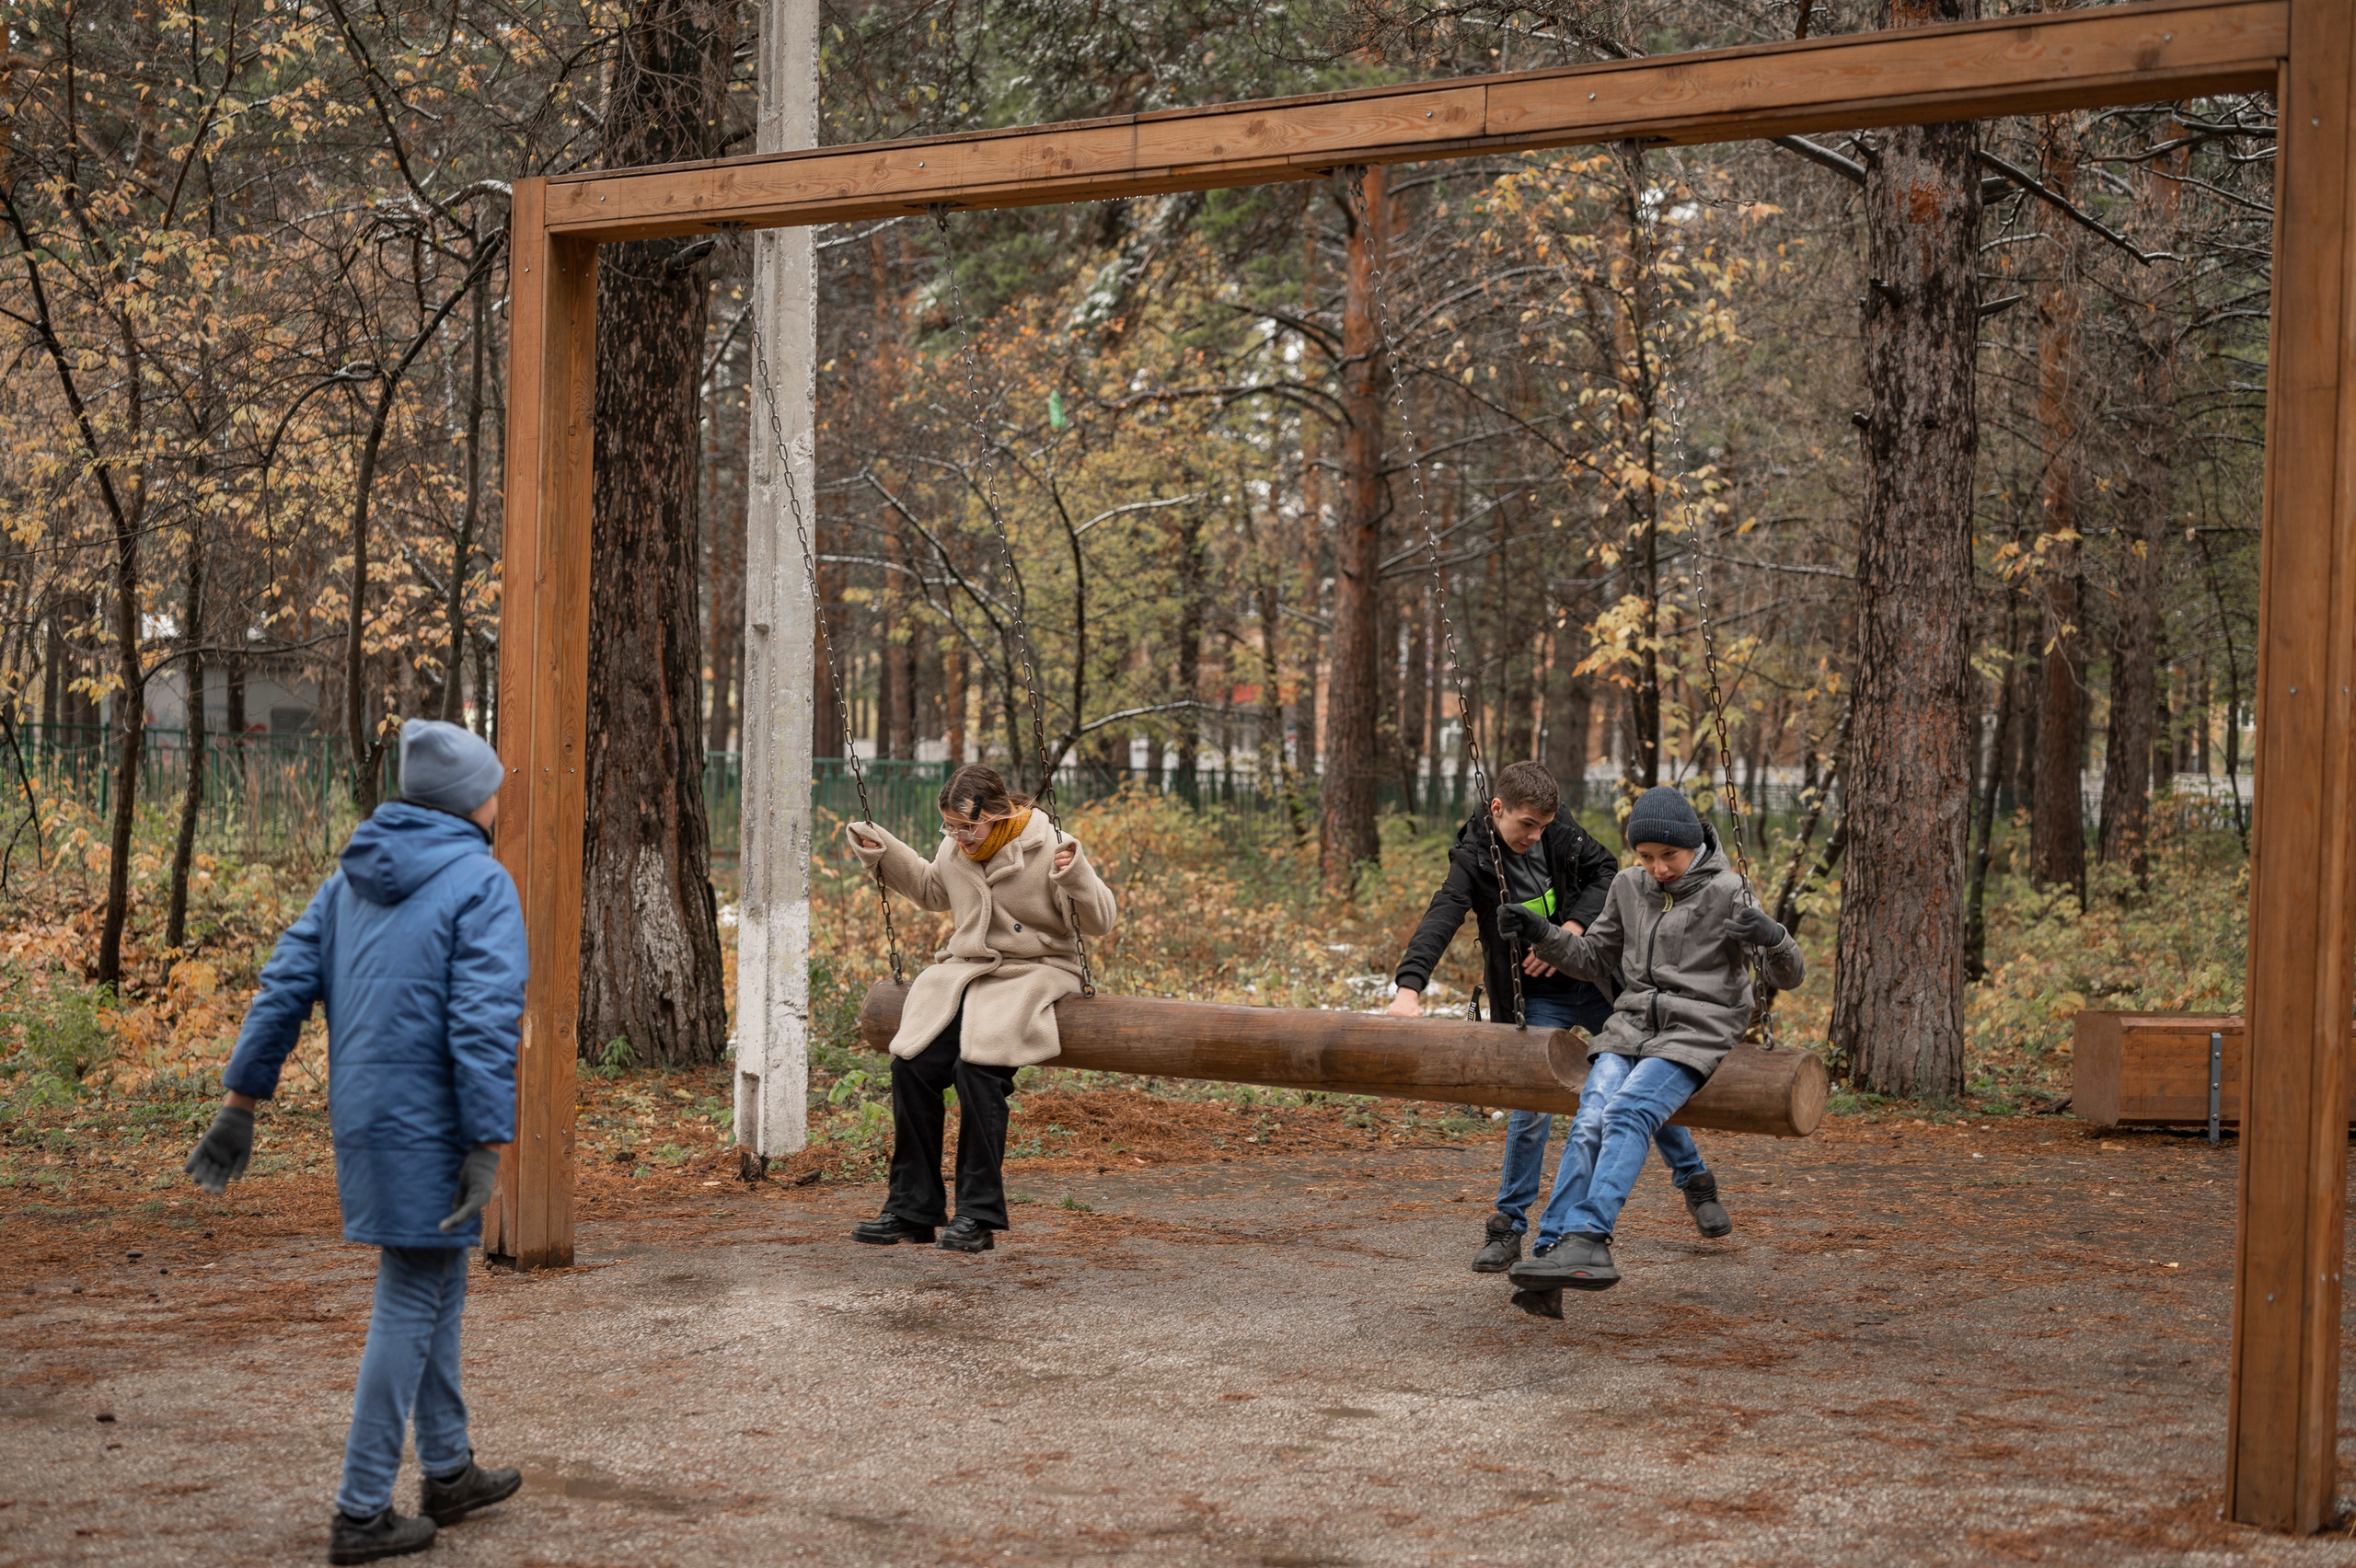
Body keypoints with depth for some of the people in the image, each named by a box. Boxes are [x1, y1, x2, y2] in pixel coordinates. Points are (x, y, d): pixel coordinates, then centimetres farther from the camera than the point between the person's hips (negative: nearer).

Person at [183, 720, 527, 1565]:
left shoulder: (355, 875, 11)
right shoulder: (480, 884, -12)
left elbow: (286, 983, 8)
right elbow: (486, 1022, -21)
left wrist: (241, 1101, 10)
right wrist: (487, 1149, -20)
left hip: (364, 1112, 8)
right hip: (428, 1124, -8)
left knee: (437, 1285, 20)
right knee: (409, 1304, -1)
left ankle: (448, 1471, 31)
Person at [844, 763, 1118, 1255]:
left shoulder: (1047, 849, -10)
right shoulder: (955, 850, 8)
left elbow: (1100, 922, -10)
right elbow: (932, 888, 32)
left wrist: (1076, 876, -28)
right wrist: (883, 851, 21)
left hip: (1032, 971, -6)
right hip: (965, 969, 6)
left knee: (978, 1065, -30)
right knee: (911, 1062, -18)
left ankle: (979, 1214, -22)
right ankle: (911, 1207, -7)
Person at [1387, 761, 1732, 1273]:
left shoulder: (1558, 829, -7)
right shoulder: (1472, 860, -19)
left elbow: (1606, 871, 0)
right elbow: (1439, 922, -32)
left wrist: (1571, 929, -17)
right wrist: (1409, 989, -48)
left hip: (1599, 980, 3)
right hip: (1539, 999, -3)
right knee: (1532, 1105, -11)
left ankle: (1695, 1180, 33)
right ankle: (1508, 1226, 3)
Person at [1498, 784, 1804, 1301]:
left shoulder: (1727, 891, -1)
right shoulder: (1629, 888, 14)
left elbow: (1788, 976, -4)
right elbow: (1594, 958, 26)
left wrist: (1773, 938, -27)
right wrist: (1540, 934, 9)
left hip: (1695, 1032, -4)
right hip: (1630, 1027, 4)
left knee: (1628, 1112, -30)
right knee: (1589, 1124, -21)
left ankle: (1588, 1238, -40)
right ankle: (1551, 1255, -28)